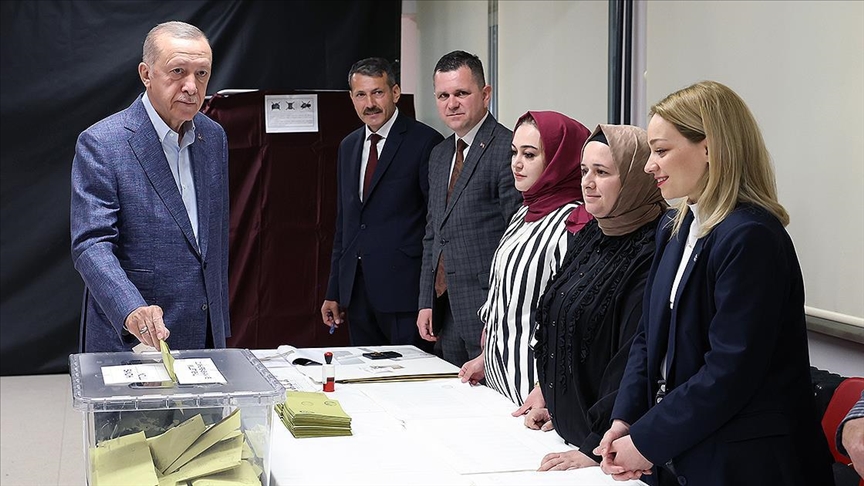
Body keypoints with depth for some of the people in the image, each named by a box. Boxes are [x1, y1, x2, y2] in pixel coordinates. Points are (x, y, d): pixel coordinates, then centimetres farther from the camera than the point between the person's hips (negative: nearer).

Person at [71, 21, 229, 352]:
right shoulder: (99, 144, -13)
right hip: (130, 339, -5)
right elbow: (91, 245, -19)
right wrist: (131, 311, -34)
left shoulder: (213, 138, 7)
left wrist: (221, 322, 14)